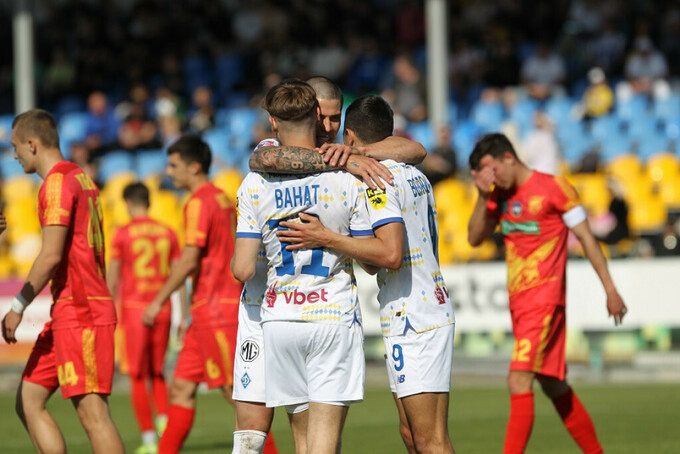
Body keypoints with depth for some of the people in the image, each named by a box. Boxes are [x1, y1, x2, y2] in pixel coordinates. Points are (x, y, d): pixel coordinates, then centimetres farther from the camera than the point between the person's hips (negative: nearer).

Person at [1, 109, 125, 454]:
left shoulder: (57, 183, -11)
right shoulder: (82, 179, 18)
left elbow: (51, 255, -19)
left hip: (77, 313, -10)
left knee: (91, 411, -12)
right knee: (28, 401, 10)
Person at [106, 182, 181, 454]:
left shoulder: (123, 235, -4)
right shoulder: (168, 233, 7)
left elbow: (112, 280, -3)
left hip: (134, 308, -4)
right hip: (163, 309, 4)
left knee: (138, 378, 3)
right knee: (157, 374, 18)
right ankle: (163, 419, -6)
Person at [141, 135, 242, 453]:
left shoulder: (199, 203, -12)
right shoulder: (223, 200, 16)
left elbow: (189, 261, -19)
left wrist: (158, 301, -12)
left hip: (214, 308, -10)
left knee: (236, 389, -7)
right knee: (182, 388, 8)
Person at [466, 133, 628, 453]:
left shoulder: (553, 188, -8)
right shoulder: (500, 195, 11)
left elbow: (586, 238, -5)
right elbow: (475, 238, 8)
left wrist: (610, 290, -4)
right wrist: (483, 197, -6)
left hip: (545, 298, -7)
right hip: (518, 300, 7)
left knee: (519, 381, -18)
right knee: (553, 386, 13)